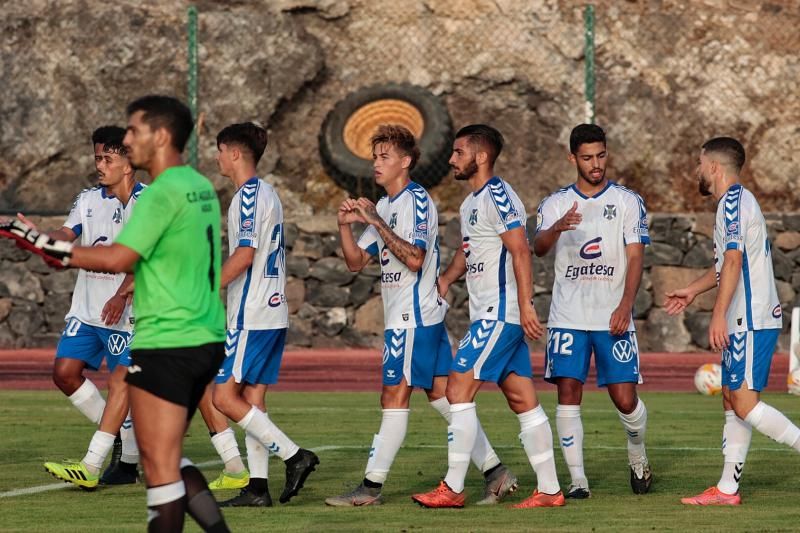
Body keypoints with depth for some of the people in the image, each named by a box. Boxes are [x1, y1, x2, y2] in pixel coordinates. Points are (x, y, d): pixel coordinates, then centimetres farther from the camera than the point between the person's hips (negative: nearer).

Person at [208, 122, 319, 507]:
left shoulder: (249, 195, -13)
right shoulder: (268, 193, 17)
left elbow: (245, 254, -21)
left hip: (251, 315, -10)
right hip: (272, 312, 10)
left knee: (225, 396, -8)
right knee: (251, 399, 8)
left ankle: (294, 456, -11)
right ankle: (257, 487, 5)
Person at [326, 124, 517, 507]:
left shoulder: (417, 201, -13)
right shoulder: (384, 206, 17)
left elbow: (414, 259, -24)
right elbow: (356, 262, 17)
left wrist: (376, 222, -23)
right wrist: (346, 226, -1)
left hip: (413, 318, -10)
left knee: (394, 398, -7)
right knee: (441, 394, 8)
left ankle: (371, 487, -5)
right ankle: (495, 471, 8)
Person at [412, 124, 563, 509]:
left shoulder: (498, 197, -13)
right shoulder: (471, 203, 18)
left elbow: (521, 252, -19)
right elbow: (467, 252, 29)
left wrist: (526, 305, -25)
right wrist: (445, 280, 11)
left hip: (499, 314, -10)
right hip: (489, 315, 10)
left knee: (458, 388, -9)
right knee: (522, 400, 8)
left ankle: (453, 488, -6)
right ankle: (549, 490, 8)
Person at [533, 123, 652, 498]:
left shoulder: (628, 201, 5)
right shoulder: (556, 203, 7)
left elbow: (635, 256, -2)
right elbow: (538, 247, -10)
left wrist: (625, 306, -16)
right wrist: (557, 228, -33)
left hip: (613, 319, -1)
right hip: (568, 318, 1)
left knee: (625, 399, -3)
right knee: (568, 394, -8)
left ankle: (638, 458, 25)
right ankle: (577, 479, -3)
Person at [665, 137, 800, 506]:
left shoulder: (733, 202, -13)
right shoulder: (737, 201, 19)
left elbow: (734, 261, -23)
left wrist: (719, 315, -26)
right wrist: (693, 291, 38)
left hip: (751, 321, -10)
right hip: (745, 321, 10)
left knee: (745, 404, -14)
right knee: (732, 400, 10)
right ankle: (727, 489, 11)